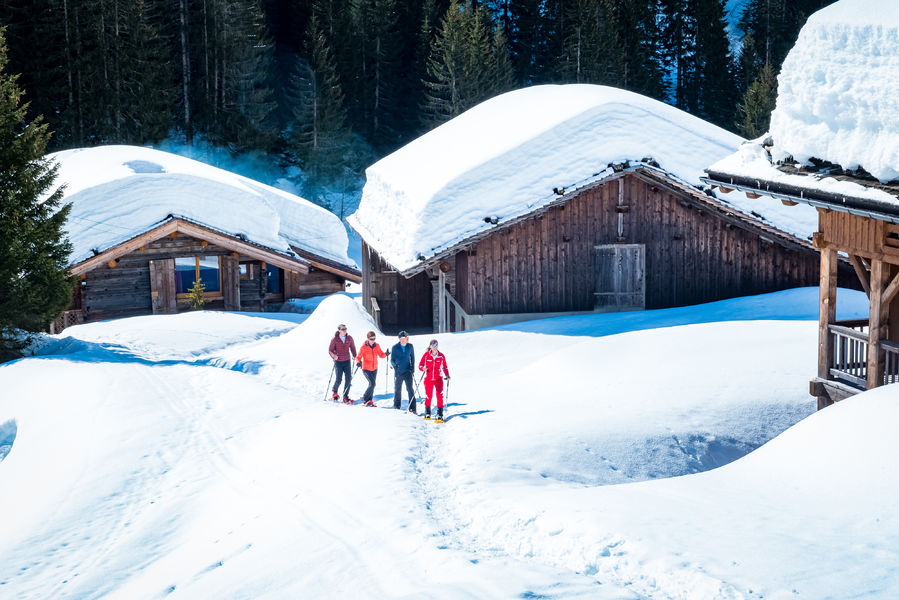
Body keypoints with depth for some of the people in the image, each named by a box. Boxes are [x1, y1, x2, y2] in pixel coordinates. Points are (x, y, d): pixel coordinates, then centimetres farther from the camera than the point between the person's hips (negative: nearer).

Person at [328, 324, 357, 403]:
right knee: (338, 379, -4)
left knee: (348, 378, -5)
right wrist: (334, 356, -23)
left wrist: (354, 356, 5)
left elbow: (352, 347, 15)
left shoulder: (349, 338, 1)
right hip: (338, 361, -3)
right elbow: (330, 350, -5)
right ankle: (334, 392, 26)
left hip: (347, 361, 3)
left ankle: (345, 397, 3)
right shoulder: (335, 339, -8)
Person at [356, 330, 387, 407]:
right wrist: (358, 362, -31)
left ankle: (369, 400, 25)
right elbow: (358, 357, -10)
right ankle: (365, 399, 0)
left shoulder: (376, 346, 0)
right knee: (372, 384, -17)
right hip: (366, 369, -5)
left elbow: (381, 354, 4)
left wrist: (386, 354, -17)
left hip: (374, 369, 5)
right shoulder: (364, 347, -13)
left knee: (372, 385, 11)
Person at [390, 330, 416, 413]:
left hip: (407, 371, 0)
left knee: (410, 389, -11)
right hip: (398, 372, 0)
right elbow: (392, 360, 1)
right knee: (397, 390, 10)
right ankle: (396, 407, 27)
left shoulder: (410, 346, 2)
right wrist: (395, 365, -20)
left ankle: (412, 408, -11)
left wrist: (412, 367, 1)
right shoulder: (395, 347, -4)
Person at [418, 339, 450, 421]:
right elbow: (420, 365, 3)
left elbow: (445, 367, 13)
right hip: (428, 378, 0)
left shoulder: (441, 356, 2)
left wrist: (447, 375, -1)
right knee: (428, 396, 1)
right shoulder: (426, 355, -1)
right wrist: (423, 368, -19)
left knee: (440, 395, -13)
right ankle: (427, 413, 22)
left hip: (438, 378, 0)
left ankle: (440, 414, -11)